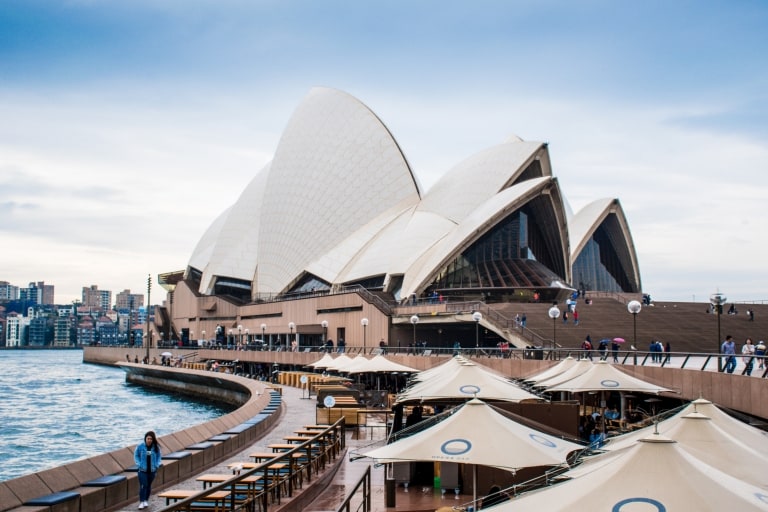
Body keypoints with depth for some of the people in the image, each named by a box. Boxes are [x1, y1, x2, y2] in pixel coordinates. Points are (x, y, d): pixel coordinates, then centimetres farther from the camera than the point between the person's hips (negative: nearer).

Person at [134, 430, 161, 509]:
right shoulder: (140, 446, -8)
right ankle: (141, 502, -5)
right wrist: (139, 464, -8)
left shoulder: (156, 447, -3)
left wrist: (157, 465, -4)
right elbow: (136, 456, 2)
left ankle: (146, 501, 26)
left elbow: (158, 457, 8)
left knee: (149, 486, 12)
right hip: (143, 470, -2)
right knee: (143, 485, -10)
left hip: (152, 470, 2)